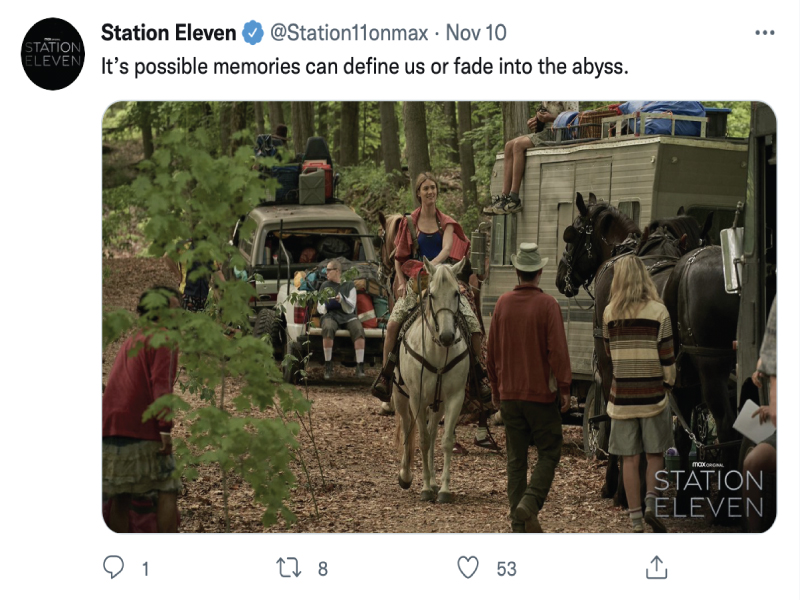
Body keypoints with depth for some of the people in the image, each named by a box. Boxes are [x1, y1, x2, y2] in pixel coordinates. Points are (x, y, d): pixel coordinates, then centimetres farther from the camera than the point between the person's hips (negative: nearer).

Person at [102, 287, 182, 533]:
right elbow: (160, 384, -14)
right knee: (168, 490, -1)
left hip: (109, 429, 7)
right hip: (141, 430, -7)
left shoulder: (132, 340, 25)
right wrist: (165, 429, -19)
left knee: (120, 497, 9)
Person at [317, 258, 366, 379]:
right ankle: (328, 367, -31)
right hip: (330, 315, 0)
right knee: (328, 328, -37)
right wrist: (323, 308, -7)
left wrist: (342, 299, -15)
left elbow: (350, 308, 5)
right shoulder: (325, 286, 16)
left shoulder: (349, 285, 11)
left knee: (358, 329, -33)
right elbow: (319, 307, 18)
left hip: (347, 316, 0)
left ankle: (359, 368, -33)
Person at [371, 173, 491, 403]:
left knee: (473, 324, -13)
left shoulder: (446, 223, 8)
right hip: (415, 282, 0)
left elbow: (446, 249, -8)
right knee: (393, 322, -24)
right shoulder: (409, 223, 8)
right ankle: (384, 377, -16)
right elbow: (399, 257, 10)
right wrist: (401, 283, -3)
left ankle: (478, 378, 5)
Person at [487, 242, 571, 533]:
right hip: (541, 392, -4)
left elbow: (492, 352, 8)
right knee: (549, 452, 5)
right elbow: (557, 350, -15)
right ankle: (529, 503, -15)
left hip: (509, 392, 4)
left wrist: (495, 388, 19)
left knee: (516, 457, 9)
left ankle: (518, 523, 8)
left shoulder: (502, 304, 2)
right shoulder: (548, 305, -10)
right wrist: (564, 387, -9)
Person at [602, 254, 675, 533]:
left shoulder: (610, 313, 0)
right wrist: (669, 382, 10)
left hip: (622, 395, 2)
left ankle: (636, 521, 5)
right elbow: (666, 355, -5)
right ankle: (650, 503, -9)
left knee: (629, 459, 6)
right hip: (653, 393, -1)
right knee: (655, 455, 11)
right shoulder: (658, 311, -7)